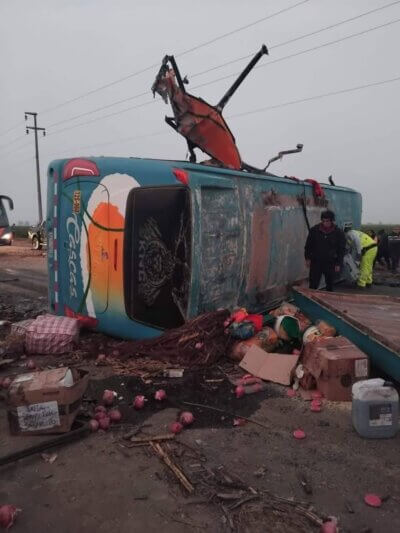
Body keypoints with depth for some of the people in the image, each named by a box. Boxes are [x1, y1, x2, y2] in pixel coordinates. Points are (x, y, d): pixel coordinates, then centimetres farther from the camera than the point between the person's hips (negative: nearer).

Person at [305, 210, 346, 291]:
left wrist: (338, 264, -1)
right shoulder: (314, 230, -5)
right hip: (316, 261, 0)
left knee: (329, 285, 13)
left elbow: (341, 249, 0)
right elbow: (308, 245, 5)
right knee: (313, 285, 1)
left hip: (330, 263, 0)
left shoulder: (338, 232, -6)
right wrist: (307, 258, 2)